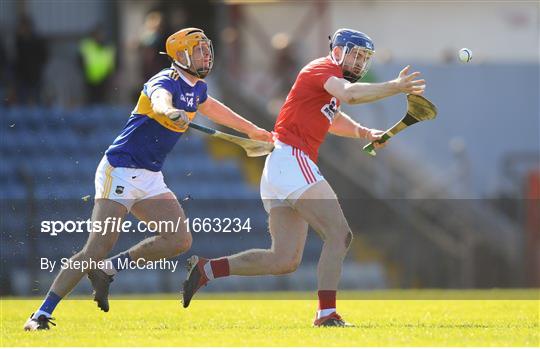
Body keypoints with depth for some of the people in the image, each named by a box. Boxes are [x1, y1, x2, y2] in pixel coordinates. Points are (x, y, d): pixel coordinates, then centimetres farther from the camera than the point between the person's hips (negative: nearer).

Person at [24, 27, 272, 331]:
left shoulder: (197, 88, 13)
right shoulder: (167, 81, -15)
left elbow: (212, 108, 37)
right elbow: (159, 98, -41)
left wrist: (252, 130, 46)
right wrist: (169, 112, -65)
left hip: (150, 180, 8)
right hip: (121, 172, -8)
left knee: (179, 241, -8)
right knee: (97, 250, -15)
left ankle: (107, 270, 6)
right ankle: (42, 314, -9)